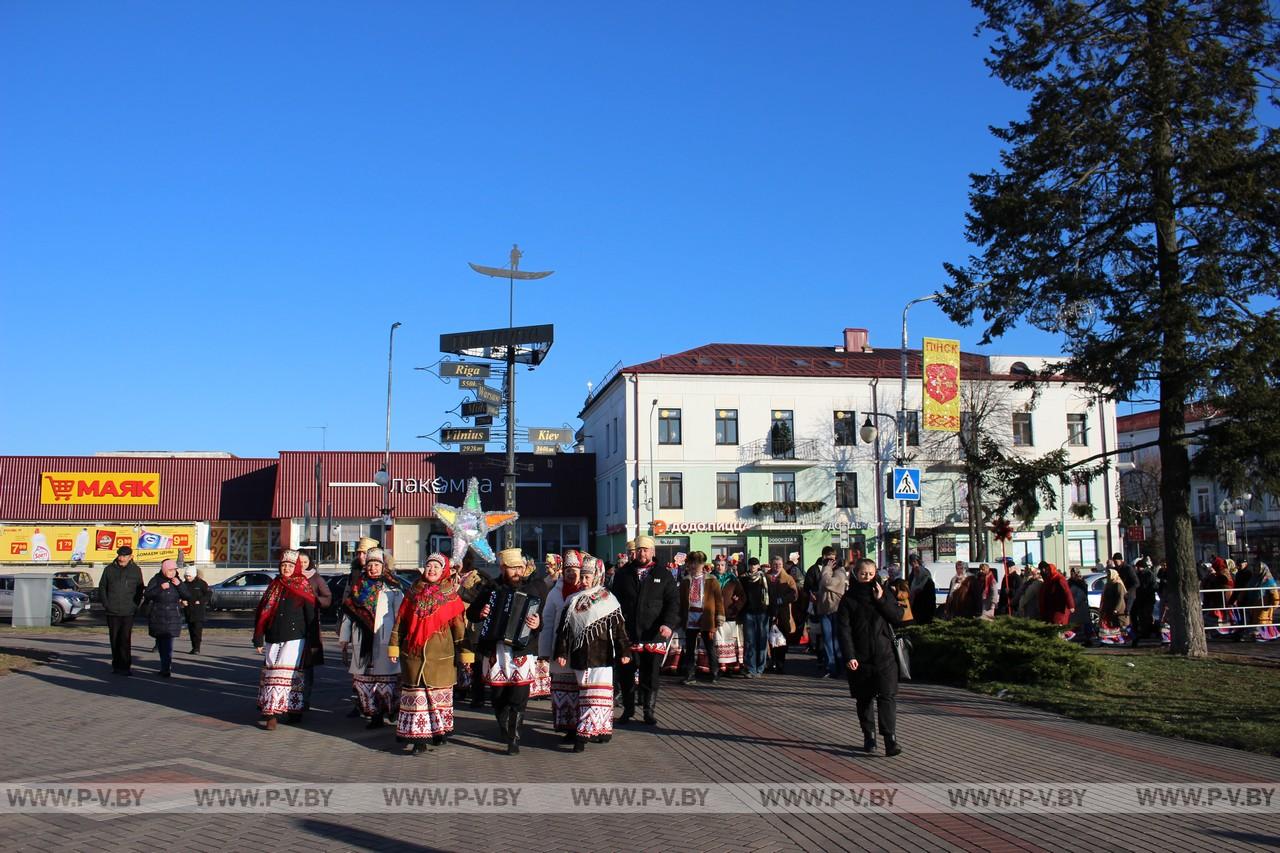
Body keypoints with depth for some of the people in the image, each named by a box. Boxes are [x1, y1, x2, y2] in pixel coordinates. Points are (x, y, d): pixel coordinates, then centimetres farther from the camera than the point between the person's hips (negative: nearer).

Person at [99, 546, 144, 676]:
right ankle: (116, 664, 18)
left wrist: (135, 605, 0)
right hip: (112, 612, 2)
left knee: (126, 639, -9)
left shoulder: (136, 570, 4)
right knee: (114, 639, 8)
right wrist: (106, 604, 1)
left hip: (128, 612, -2)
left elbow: (140, 590, 10)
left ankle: (125, 665, -6)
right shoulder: (109, 569, 5)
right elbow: (102, 587, 11)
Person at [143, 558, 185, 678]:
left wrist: (179, 585, -10)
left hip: (172, 617, 0)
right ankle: (167, 666, 21)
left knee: (168, 643, -9)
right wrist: (160, 588, -20)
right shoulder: (156, 580, 0)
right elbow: (147, 595, -10)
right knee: (161, 642, 7)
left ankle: (166, 669, -7)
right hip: (157, 617, 0)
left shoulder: (177, 581, 8)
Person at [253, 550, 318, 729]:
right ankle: (271, 711, 13)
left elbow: (311, 612, 0)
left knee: (286, 674, -11)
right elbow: (262, 612, 12)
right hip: (273, 637, 4)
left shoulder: (303, 585, 2)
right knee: (270, 672, 5)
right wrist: (258, 639, 8)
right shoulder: (274, 585, 12)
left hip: (294, 637, -4)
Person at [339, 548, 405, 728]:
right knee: (362, 676, 4)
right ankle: (375, 714, 11)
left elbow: (400, 613, -3)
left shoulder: (392, 587, 1)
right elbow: (348, 612, 16)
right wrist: (344, 637, 13)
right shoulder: (357, 586, 13)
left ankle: (389, 711, 4)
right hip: (362, 638, 4)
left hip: (385, 637, -4)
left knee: (385, 674, -6)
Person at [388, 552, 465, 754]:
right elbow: (400, 620, 11)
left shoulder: (450, 595, 1)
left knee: (439, 694, 6)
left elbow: (459, 625, 0)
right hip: (413, 653, 2)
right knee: (416, 695, 0)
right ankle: (418, 737, 4)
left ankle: (439, 731, 24)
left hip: (441, 655, -2)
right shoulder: (414, 593, 9)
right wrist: (394, 646, 8)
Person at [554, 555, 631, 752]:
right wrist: (561, 652, 3)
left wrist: (624, 651, -8)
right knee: (584, 690, 8)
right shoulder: (573, 601, 8)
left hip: (601, 655, -3)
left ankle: (584, 732, -5)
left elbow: (619, 628, -3)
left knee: (597, 690, -5)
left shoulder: (608, 600, -2)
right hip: (580, 654, 3)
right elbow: (563, 629, 8)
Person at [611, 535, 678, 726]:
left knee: (650, 675, 5)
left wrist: (669, 624, -14)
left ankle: (649, 711, 18)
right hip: (627, 633, 1)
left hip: (654, 635, -1)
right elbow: (615, 600, 10)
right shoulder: (623, 574, 9)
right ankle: (628, 710, 19)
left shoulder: (663, 575, 6)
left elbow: (673, 602, 1)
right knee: (626, 674, 5)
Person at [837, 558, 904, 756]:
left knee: (888, 697, -9)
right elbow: (844, 629, -4)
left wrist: (881, 600, -12)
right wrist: (849, 656, -13)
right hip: (860, 658, 0)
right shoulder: (848, 599, 1)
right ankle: (868, 737, 20)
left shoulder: (884, 594, 7)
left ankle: (891, 740, -12)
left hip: (885, 656, 0)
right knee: (864, 699, 8)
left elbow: (898, 617, -1)